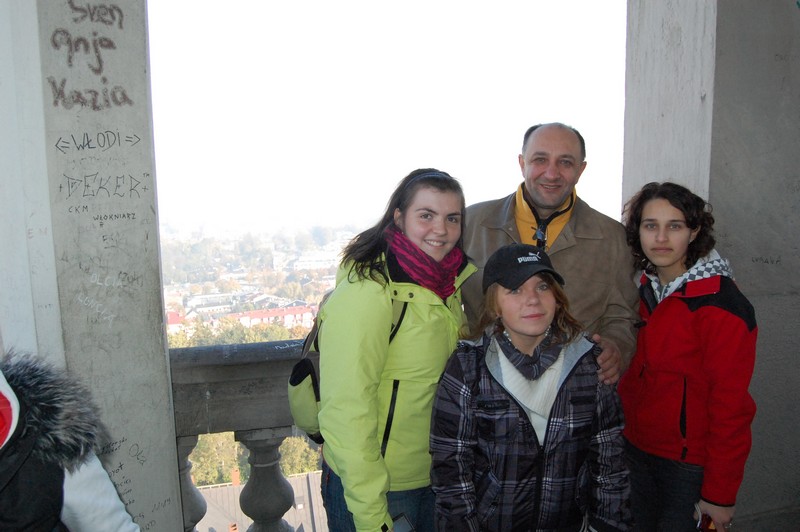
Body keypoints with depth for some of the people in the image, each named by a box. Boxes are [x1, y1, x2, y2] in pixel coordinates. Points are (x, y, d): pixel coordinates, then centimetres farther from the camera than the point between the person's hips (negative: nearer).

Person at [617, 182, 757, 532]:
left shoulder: (722, 307, -20)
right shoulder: (645, 290, 2)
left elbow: (730, 407, -18)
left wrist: (720, 493, -15)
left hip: (690, 463, -6)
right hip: (637, 447, 6)